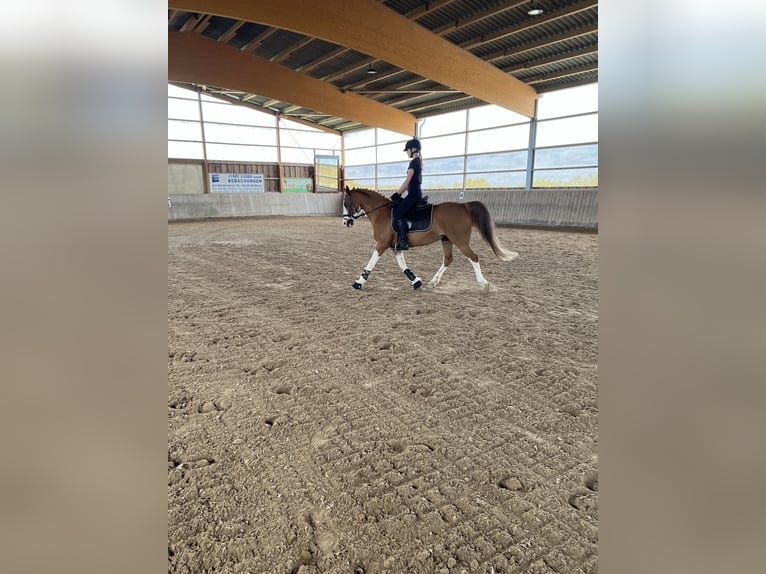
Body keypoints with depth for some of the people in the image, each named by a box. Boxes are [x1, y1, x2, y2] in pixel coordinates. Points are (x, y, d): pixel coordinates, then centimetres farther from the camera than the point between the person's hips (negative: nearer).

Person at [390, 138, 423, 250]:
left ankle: (404, 243, -17)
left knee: (397, 214, -16)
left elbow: (407, 181, -15)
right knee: (395, 208, 16)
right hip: (416, 193, 11)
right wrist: (398, 194, 16)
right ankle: (398, 239, 16)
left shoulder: (414, 162, -12)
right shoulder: (418, 162, 19)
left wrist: (397, 194, -9)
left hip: (414, 194, -11)